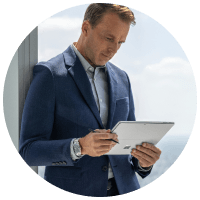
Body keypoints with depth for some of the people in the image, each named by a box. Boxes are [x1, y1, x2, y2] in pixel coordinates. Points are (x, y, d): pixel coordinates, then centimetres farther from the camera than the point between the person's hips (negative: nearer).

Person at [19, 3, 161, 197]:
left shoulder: (121, 79, 13)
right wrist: (80, 147, -25)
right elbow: (29, 151, -10)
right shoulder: (49, 74, -5)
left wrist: (143, 160, -5)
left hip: (122, 189, 6)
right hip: (72, 190, -5)